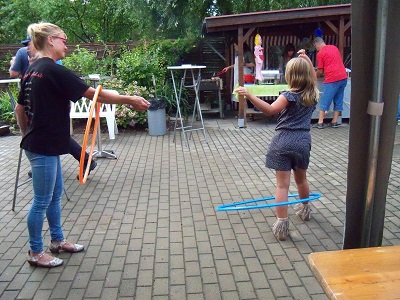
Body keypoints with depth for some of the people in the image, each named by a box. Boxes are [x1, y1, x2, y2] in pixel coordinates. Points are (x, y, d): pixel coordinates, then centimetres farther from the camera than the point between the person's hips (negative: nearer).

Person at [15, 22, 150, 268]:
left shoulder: (32, 71, 10)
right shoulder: (54, 71, -18)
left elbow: (19, 108, 16)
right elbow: (94, 94, -20)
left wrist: (28, 135, 25)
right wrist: (130, 100, -15)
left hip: (38, 143, 10)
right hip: (45, 147, -10)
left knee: (55, 194, 19)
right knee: (42, 201, 4)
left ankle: (58, 240, 34)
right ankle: (35, 252, 20)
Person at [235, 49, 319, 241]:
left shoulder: (290, 96, -11)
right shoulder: (313, 94, 6)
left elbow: (270, 110, -27)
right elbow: (312, 75, 28)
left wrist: (249, 95, -32)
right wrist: (305, 58, 24)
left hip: (284, 142, -5)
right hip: (303, 141, 6)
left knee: (282, 185, -4)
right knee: (301, 179, 27)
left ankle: (281, 226, -4)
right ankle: (305, 209, 48)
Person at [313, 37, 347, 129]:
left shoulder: (320, 53, -4)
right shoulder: (334, 47, 15)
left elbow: (320, 71, -1)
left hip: (332, 79, -6)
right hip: (343, 77, 6)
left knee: (325, 101, 2)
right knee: (338, 100, 12)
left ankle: (320, 122, 2)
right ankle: (334, 122, 15)